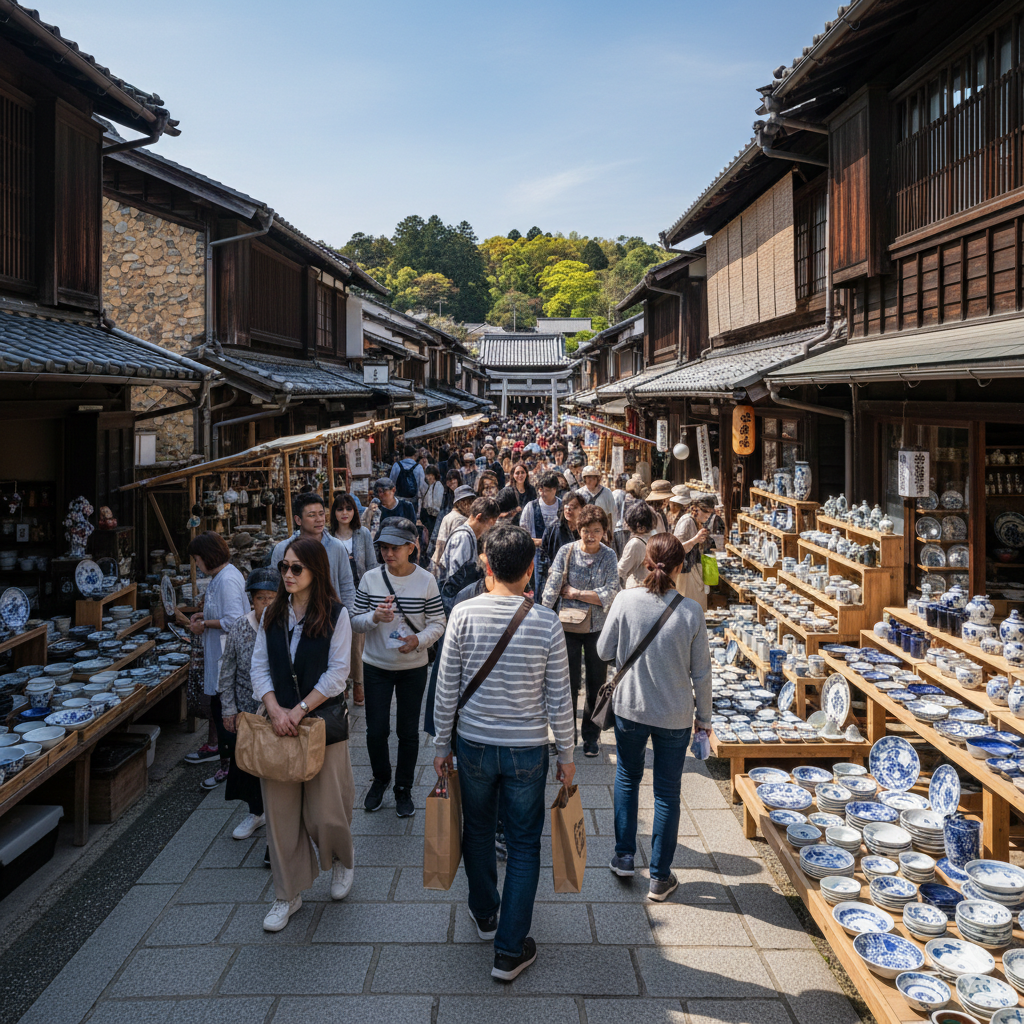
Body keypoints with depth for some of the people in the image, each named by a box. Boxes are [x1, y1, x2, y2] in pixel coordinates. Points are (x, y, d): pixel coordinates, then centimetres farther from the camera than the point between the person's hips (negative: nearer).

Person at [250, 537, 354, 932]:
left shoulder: (335, 615, -6)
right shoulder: (272, 615, 6)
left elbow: (336, 673, -9)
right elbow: (260, 666, 4)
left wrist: (300, 710, -15)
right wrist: (275, 710, -11)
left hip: (323, 719, -4)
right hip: (278, 721, 4)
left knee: (324, 809, 2)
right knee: (280, 810, 6)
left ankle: (342, 859, 35)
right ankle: (287, 895, 22)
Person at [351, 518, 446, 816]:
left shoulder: (426, 581, -8)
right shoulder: (370, 579, -5)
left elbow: (438, 623, -5)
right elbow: (355, 622, -1)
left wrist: (419, 640, -24)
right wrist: (374, 617, -22)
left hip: (413, 668, -1)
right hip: (376, 666, 1)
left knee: (408, 732, 9)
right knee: (376, 730, 7)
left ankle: (404, 789, 28)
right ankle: (380, 779, 35)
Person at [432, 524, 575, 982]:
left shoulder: (464, 614, -11)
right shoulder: (546, 622, -14)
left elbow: (447, 691, -6)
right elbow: (559, 700, -8)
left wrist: (442, 745, 8)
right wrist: (566, 754, 5)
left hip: (473, 743, 2)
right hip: (527, 750, -2)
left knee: (478, 831, 22)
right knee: (523, 846, 11)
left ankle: (485, 915, 43)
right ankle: (510, 950, 16)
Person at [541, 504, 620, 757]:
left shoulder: (609, 556, -3)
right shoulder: (566, 551, -5)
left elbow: (609, 594, -11)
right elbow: (552, 586, -5)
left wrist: (574, 593, -12)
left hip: (598, 627, 1)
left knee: (596, 683, 10)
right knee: (569, 682, 4)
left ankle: (591, 735, 27)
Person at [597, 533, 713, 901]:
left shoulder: (626, 600, -14)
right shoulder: (691, 611, -15)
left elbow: (604, 651, -3)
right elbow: (701, 672, -6)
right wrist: (704, 716, 7)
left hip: (629, 707, 1)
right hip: (674, 715, -1)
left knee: (627, 778, 23)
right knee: (667, 792, 12)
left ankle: (624, 856, 30)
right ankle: (660, 877, 22)